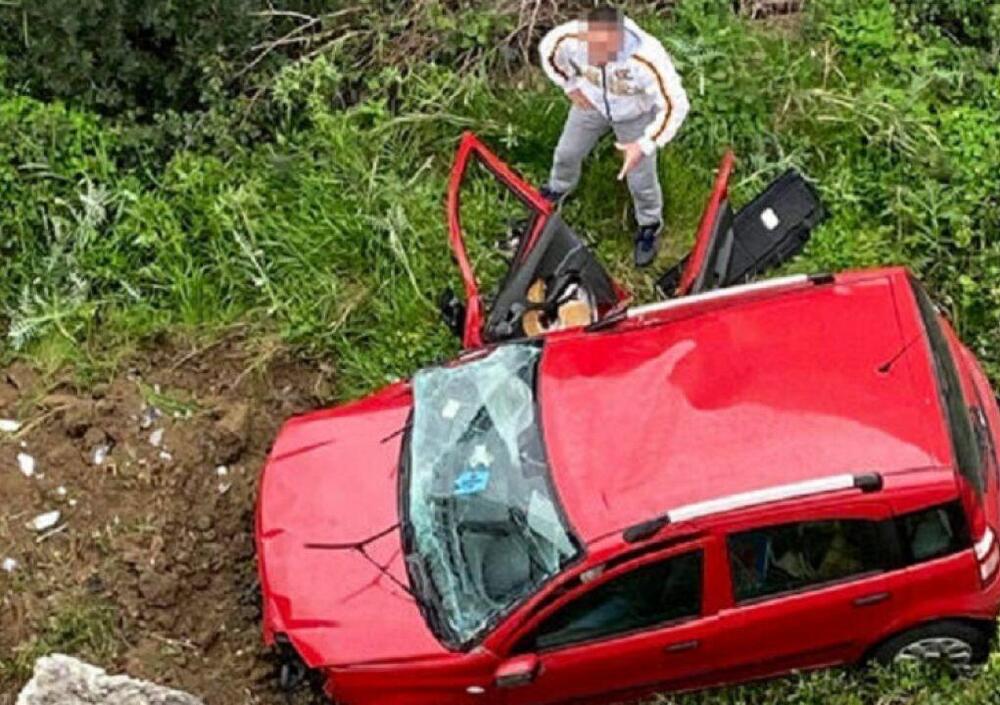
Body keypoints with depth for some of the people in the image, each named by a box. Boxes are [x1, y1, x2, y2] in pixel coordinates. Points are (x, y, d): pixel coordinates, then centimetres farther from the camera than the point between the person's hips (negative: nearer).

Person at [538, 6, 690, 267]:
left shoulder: (648, 60, -48)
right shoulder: (571, 38, -37)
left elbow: (675, 106, -34)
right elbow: (547, 49, -11)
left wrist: (644, 145, -37)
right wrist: (571, 85, -9)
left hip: (635, 115, -3)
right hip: (592, 103, 3)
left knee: (641, 178, 10)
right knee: (567, 152, 24)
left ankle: (649, 225, 44)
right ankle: (558, 189, 61)